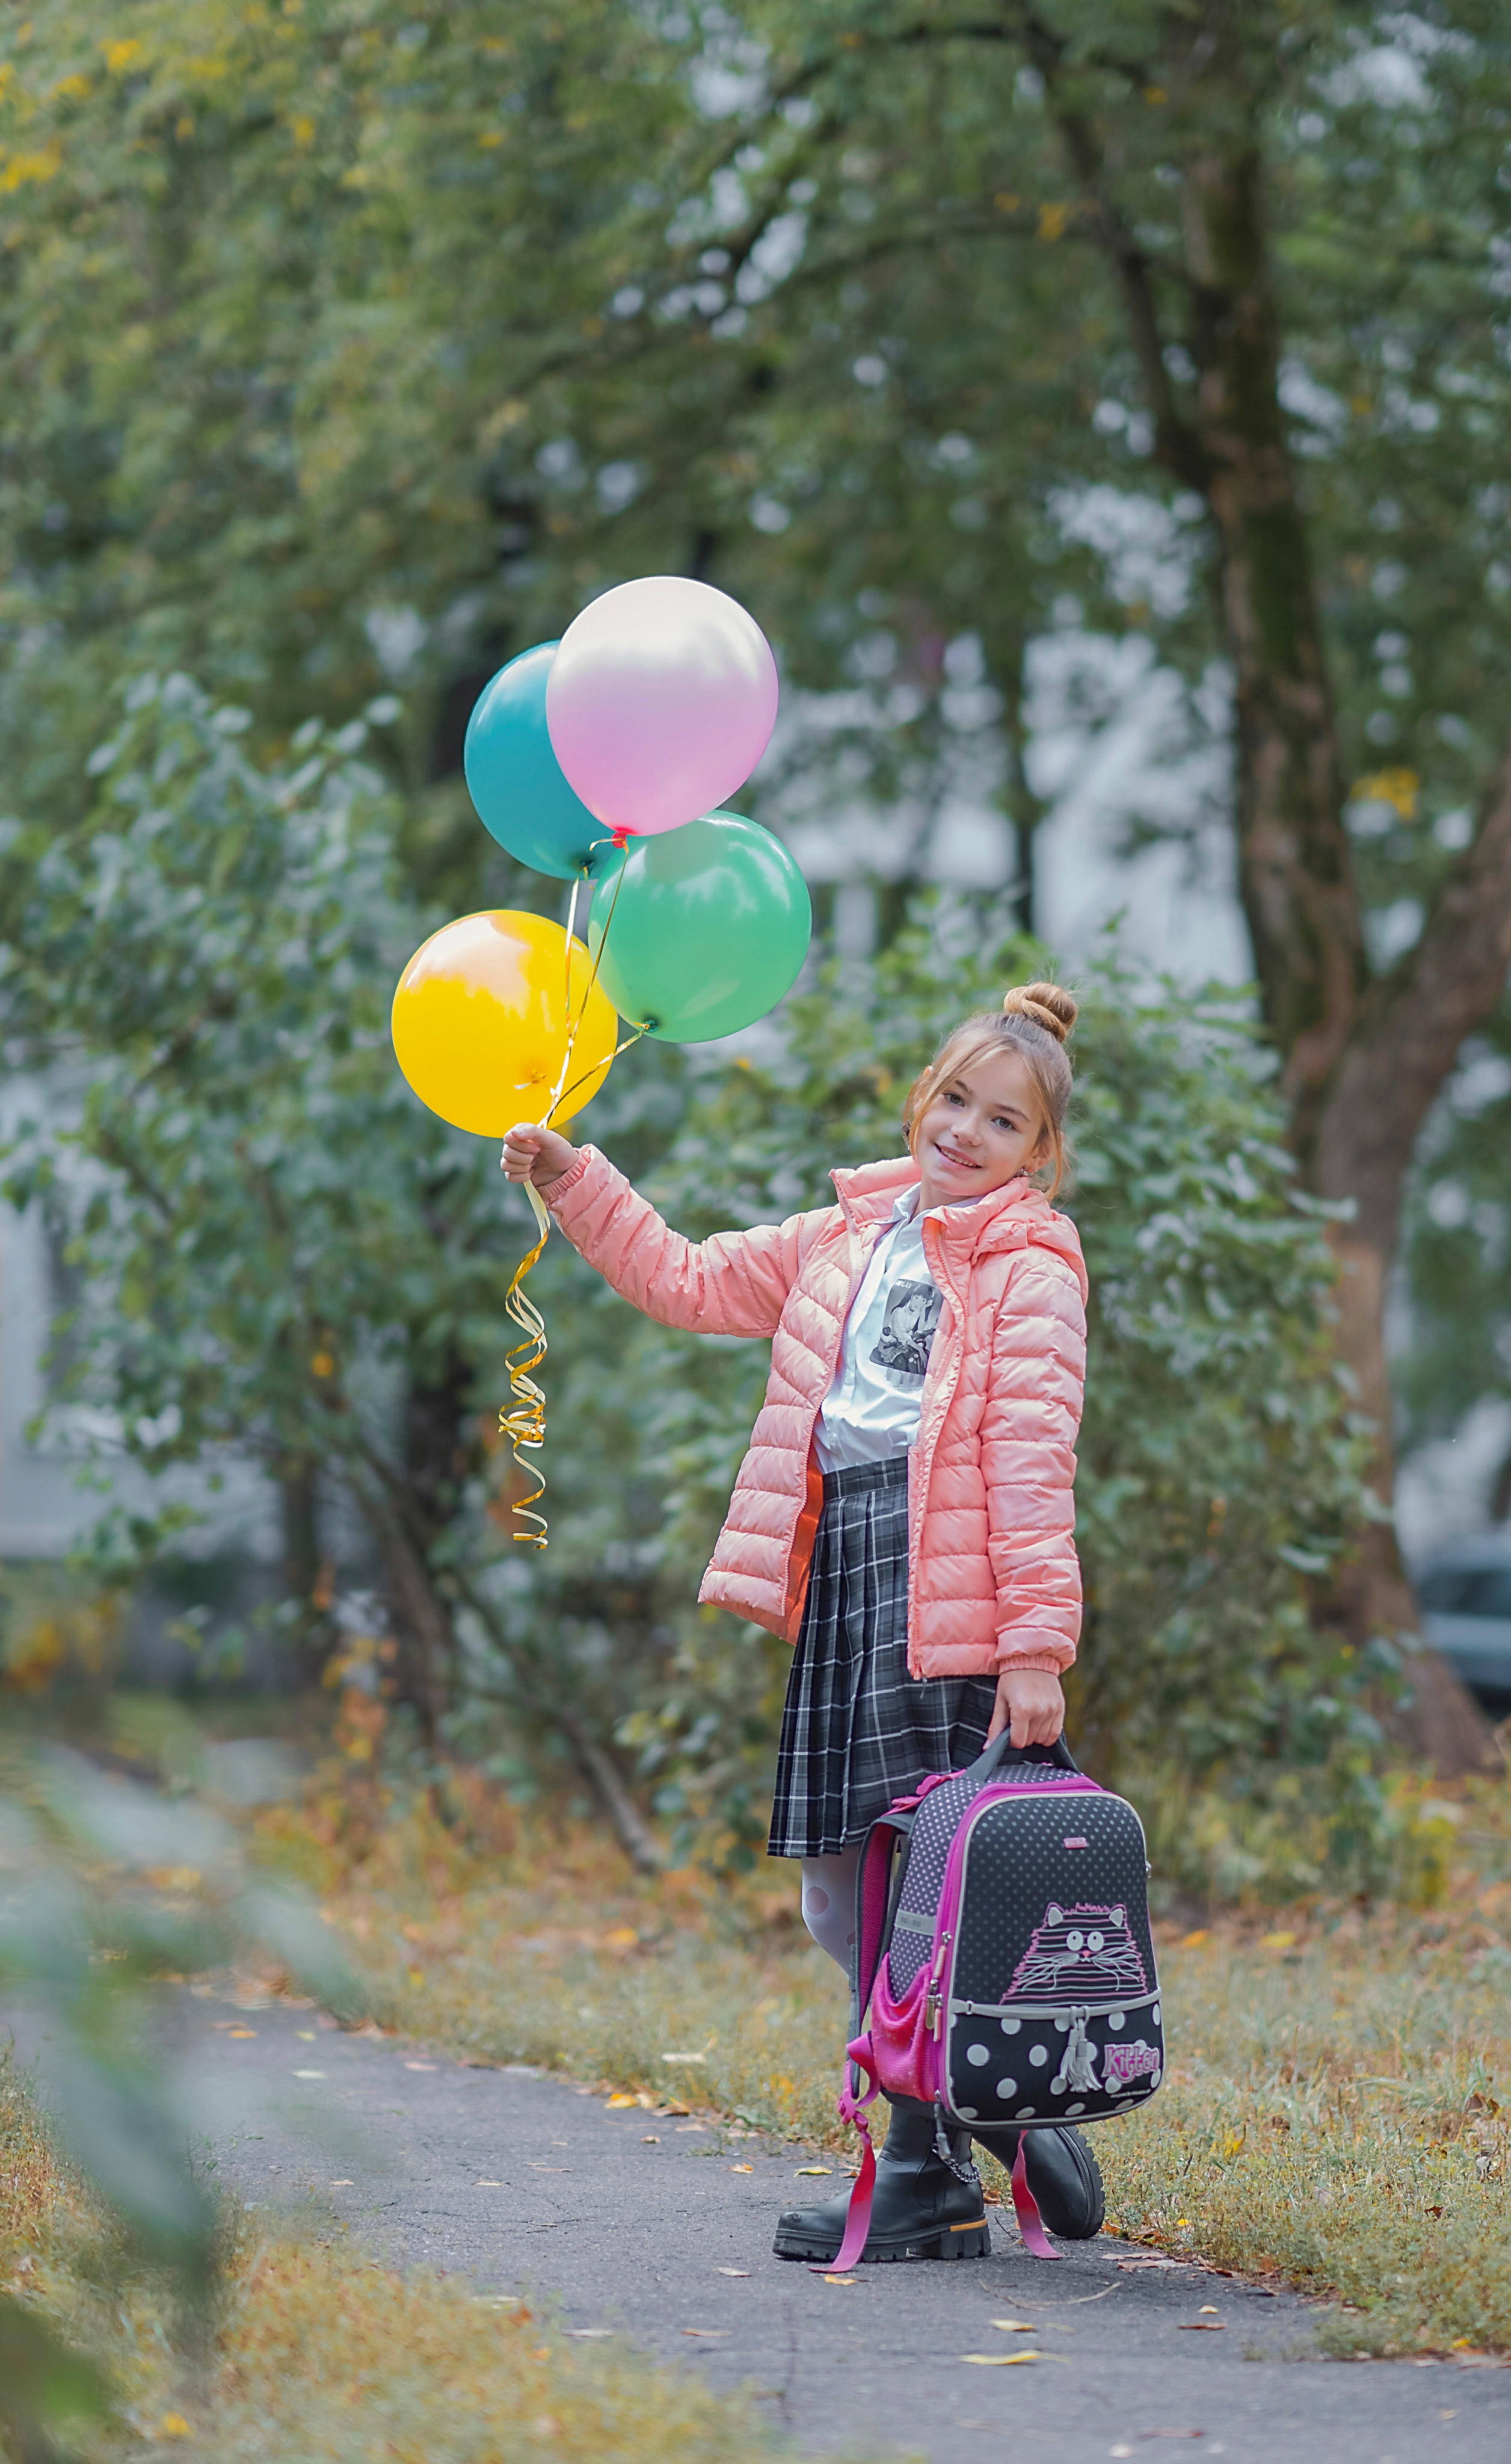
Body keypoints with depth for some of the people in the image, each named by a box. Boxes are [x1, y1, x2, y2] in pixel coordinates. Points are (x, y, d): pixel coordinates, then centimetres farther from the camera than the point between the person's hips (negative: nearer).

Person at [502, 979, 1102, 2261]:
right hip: (843, 1572, 7)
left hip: (948, 1587, -7)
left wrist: (1036, 1644, -16)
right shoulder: (854, 1232, 20)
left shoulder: (1029, 1261, -1)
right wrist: (574, 1181, 19)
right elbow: (689, 1280, 29)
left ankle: (933, 2184, 1)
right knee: (844, 1886, 7)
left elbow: (1034, 1457, -10)